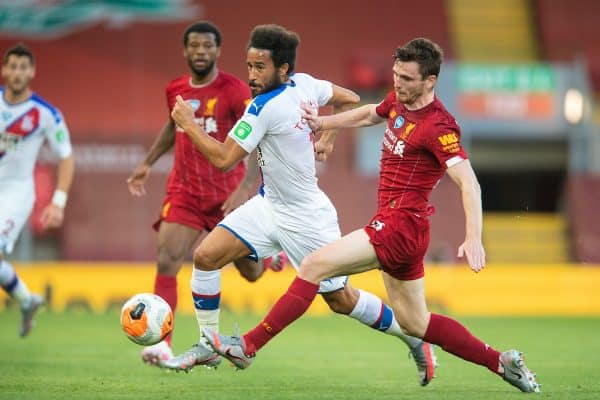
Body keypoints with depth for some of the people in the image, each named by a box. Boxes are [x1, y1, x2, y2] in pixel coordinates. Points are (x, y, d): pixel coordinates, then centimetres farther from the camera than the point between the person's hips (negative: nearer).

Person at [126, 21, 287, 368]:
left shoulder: (235, 91, -13)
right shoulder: (175, 90, 4)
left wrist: (244, 189, -30)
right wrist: (148, 163, 24)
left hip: (226, 194, -3)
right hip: (184, 192, 3)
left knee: (251, 273, 10)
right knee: (167, 261, -17)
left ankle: (271, 254, 47)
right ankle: (163, 344, -16)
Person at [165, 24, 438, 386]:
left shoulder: (265, 108, -27)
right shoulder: (305, 85, -3)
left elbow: (224, 159, -25)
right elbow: (350, 100, 13)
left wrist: (189, 124, -15)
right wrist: (325, 134, 15)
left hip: (304, 218, -9)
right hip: (269, 204, 9)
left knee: (341, 300, 6)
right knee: (205, 256, -5)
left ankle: (416, 338, 26)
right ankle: (207, 347, 5)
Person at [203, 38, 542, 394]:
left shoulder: (438, 127, -18)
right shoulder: (398, 102, 8)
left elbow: (469, 183, -26)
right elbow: (370, 114, 33)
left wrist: (474, 239, -36)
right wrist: (322, 123, 28)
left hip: (401, 225, -10)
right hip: (396, 227, 10)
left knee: (314, 266, -12)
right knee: (414, 322, 16)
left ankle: (248, 346, -9)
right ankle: (501, 362, 21)